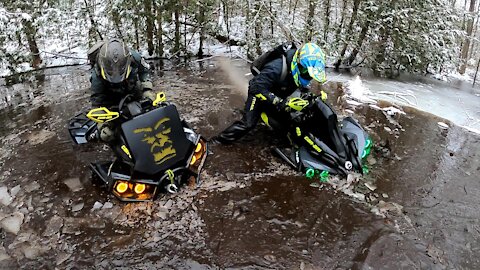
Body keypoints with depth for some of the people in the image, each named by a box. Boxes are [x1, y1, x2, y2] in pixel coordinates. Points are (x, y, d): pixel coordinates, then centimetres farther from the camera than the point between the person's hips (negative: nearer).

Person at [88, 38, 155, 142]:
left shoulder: (134, 57, -31)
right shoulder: (97, 75, -36)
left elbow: (144, 70, -8)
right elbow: (98, 102, -30)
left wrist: (147, 89, -22)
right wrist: (103, 126, -40)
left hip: (132, 90, 3)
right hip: (111, 97, -2)